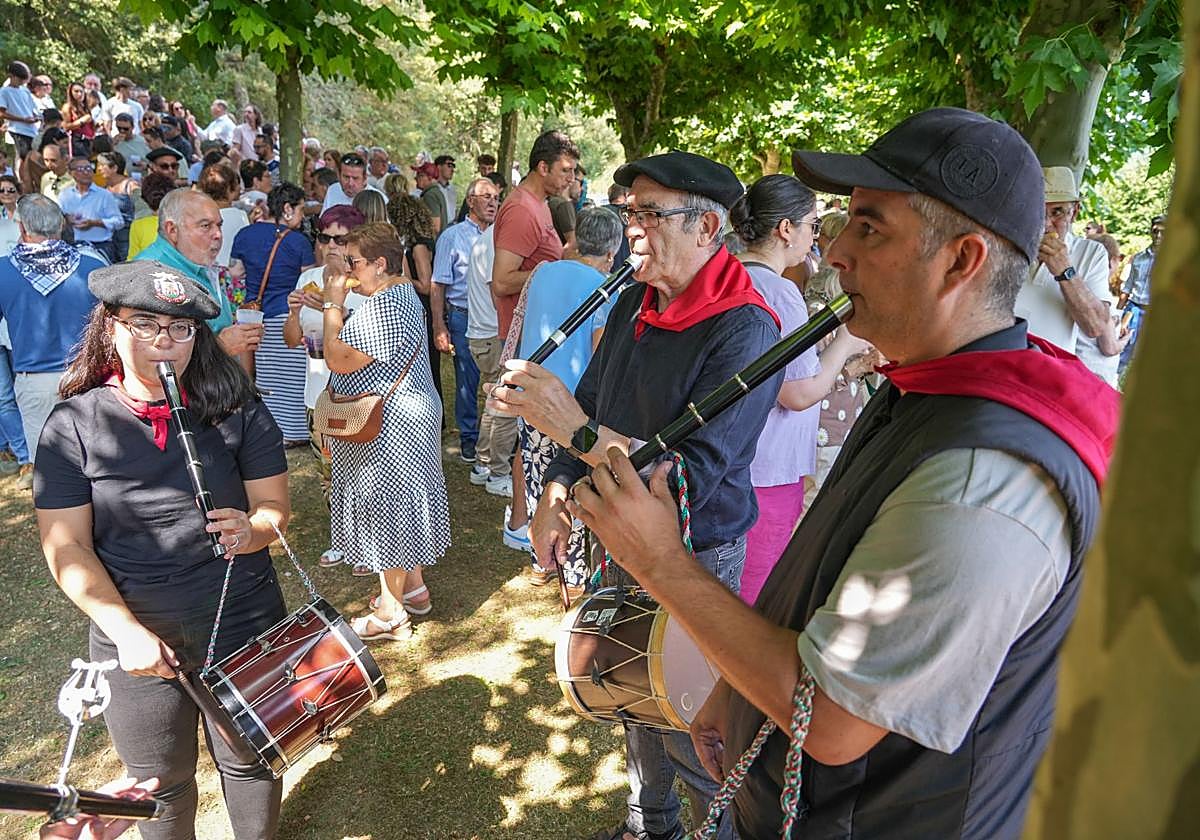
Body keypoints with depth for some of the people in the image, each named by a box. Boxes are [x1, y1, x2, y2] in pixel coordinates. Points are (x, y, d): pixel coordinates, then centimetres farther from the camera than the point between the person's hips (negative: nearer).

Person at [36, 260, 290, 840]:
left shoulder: (237, 410, -7)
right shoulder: (73, 425, -8)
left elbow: (274, 505, -2)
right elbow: (65, 547, -9)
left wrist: (252, 527, -25)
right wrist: (126, 632, -17)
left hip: (243, 626, 0)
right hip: (135, 639, 0)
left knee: (249, 762, 18)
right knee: (160, 779, 20)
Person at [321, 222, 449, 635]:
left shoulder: (384, 305, -23)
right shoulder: (402, 292, 12)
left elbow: (340, 360, -25)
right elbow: (361, 346, 17)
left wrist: (333, 305, -15)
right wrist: (336, 308, 6)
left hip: (388, 426, -11)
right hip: (407, 415, 11)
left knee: (386, 507, -1)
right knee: (401, 502, 19)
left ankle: (390, 613, 12)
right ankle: (413, 587, 33)